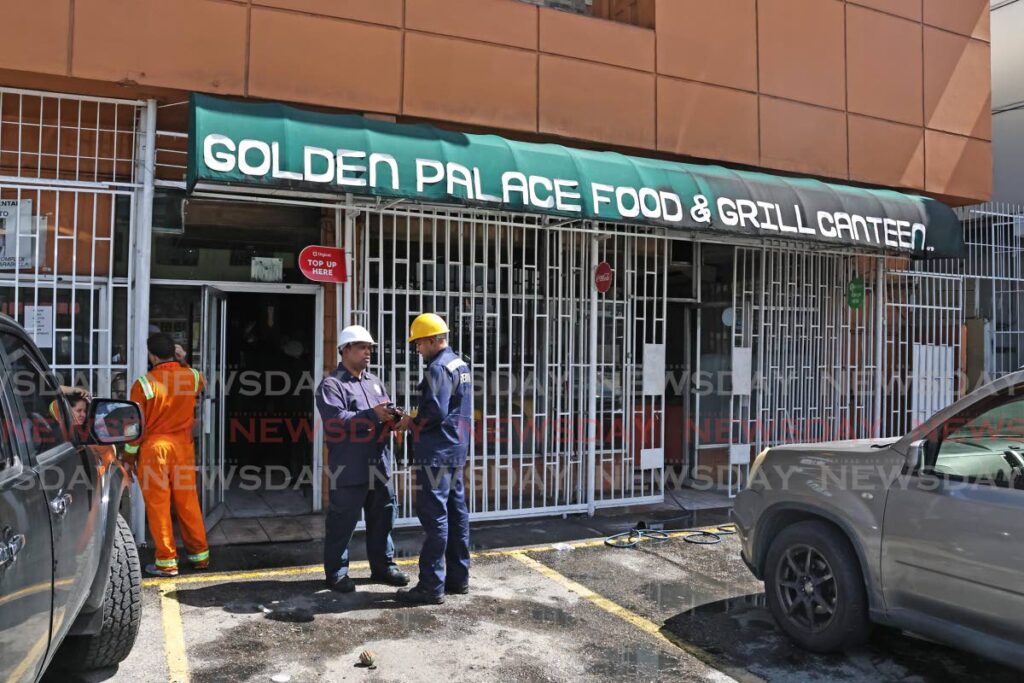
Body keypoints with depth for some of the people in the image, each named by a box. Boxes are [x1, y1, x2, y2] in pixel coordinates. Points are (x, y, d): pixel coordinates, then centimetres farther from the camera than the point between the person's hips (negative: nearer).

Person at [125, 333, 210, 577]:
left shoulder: (144, 383, -12)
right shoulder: (192, 376, -2)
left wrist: (131, 453, 5)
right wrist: (182, 362, 29)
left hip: (154, 448, -4)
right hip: (183, 447, 4)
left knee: (158, 505, 4)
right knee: (188, 501, 13)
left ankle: (167, 562, 8)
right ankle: (200, 554, 21)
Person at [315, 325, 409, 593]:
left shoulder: (374, 382, 17)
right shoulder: (331, 385, -7)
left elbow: (384, 413, 19)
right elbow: (335, 421, -21)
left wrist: (392, 417, -5)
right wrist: (373, 415, -24)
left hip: (379, 465, 7)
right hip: (350, 468, -7)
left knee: (382, 517, 15)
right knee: (342, 521, 3)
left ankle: (383, 565, 29)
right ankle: (336, 572, 18)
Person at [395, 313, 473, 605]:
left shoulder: (438, 368, -16)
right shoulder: (460, 364, 15)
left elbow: (435, 412, -24)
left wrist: (411, 423, -6)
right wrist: (416, 418, 12)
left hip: (436, 454, -10)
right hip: (456, 451, 10)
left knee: (434, 517, -5)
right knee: (456, 514, 13)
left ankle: (431, 586, 0)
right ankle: (458, 578, 23)